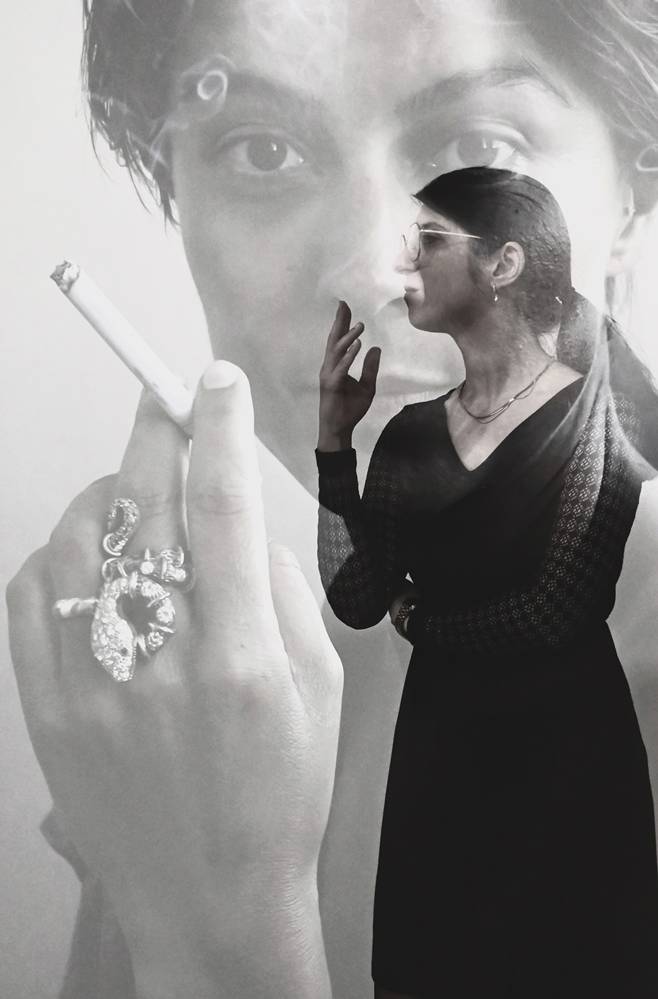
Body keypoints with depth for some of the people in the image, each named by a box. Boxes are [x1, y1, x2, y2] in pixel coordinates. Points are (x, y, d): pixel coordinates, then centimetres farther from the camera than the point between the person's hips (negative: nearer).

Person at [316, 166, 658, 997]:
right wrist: (333, 437, -4)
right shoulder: (413, 432, 4)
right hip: (438, 743, 5)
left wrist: (420, 619, 0)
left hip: (566, 751, -5)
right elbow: (355, 599, -1)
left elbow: (557, 610, -16)